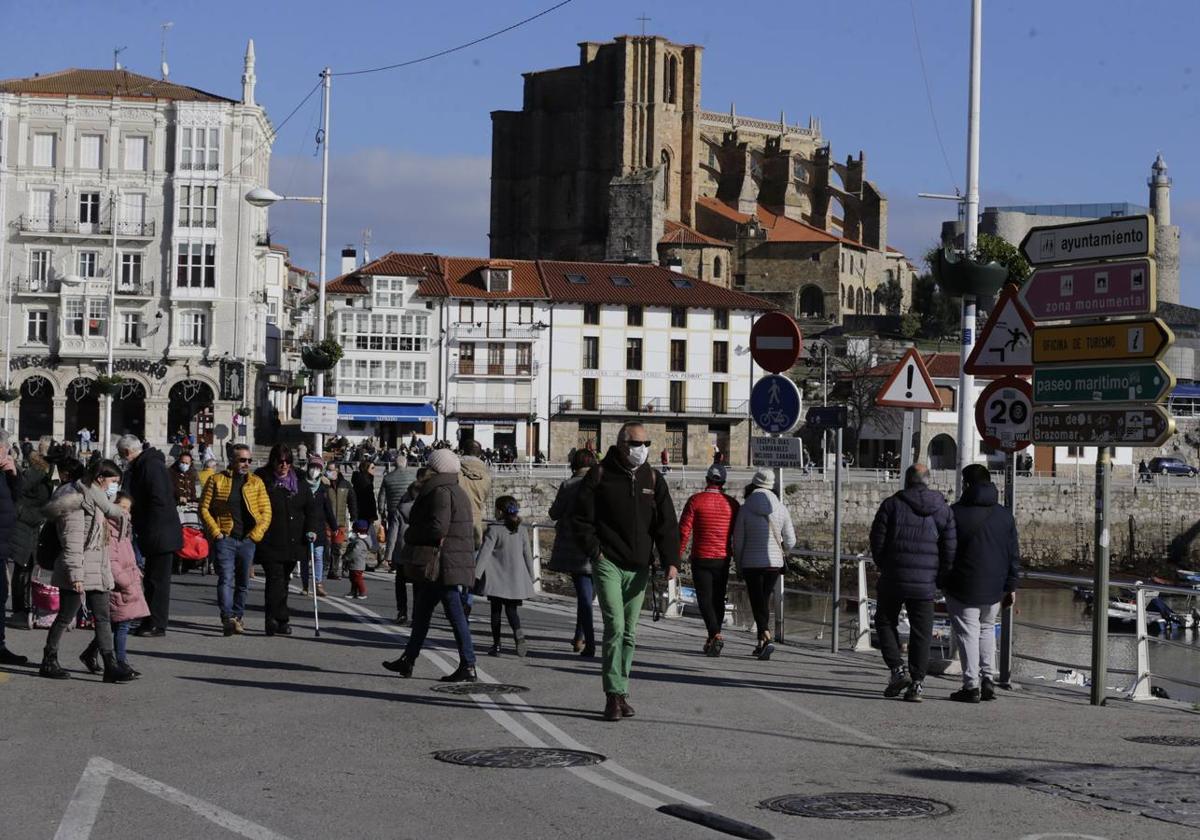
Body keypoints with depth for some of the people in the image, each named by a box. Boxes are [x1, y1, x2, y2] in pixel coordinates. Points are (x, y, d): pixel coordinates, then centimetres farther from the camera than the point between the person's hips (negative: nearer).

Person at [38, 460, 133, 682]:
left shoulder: (98, 501, 16)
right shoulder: (77, 502, -14)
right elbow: (72, 541, -19)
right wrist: (75, 574, -22)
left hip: (98, 570, 9)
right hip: (79, 571, -9)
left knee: (103, 617, 3)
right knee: (65, 616, 1)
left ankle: (111, 665, 1)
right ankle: (49, 662, 13)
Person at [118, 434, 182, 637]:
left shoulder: (151, 465, -16)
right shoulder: (141, 466, 16)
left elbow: (159, 500, -23)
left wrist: (148, 531, -19)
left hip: (160, 535, -10)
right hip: (154, 536, 10)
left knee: (157, 580, -5)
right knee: (152, 580, 14)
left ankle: (157, 625, -1)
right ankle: (150, 622, 20)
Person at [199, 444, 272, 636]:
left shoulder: (256, 483, 10)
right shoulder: (216, 481, 4)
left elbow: (266, 512, 7)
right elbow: (204, 508, 3)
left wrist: (255, 534, -4)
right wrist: (215, 532, -7)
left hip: (247, 540, 3)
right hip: (225, 539, -3)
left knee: (242, 582, 9)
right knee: (226, 579, -14)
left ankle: (238, 615, 21)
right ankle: (228, 618, -23)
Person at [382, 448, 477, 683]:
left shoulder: (440, 492, -13)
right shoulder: (458, 492, 18)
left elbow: (438, 527, -23)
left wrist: (411, 535, -7)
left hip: (444, 564, -10)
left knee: (455, 614, -8)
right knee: (421, 611, 16)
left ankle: (468, 667, -7)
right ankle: (408, 660, 22)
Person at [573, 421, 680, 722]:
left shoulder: (653, 479, 10)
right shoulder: (600, 476, -2)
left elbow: (667, 524, 7)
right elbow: (581, 517, 1)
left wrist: (671, 561, -5)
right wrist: (594, 550, -9)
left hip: (639, 568, 5)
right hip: (608, 563, -4)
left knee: (629, 633, 9)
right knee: (615, 627, -14)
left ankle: (620, 693, 17)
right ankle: (614, 696, -12)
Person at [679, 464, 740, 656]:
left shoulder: (696, 501, -6)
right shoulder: (732, 503, 3)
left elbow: (684, 531, -8)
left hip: (701, 559, -3)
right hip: (723, 559, 3)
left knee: (705, 599, -2)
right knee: (718, 600, 13)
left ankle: (715, 635, -21)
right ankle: (712, 641, 19)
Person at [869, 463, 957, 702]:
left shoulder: (891, 505, -4)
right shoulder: (943, 510, 3)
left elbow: (877, 541, -4)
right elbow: (949, 549, 1)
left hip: (893, 578, -2)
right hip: (925, 583, 2)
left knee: (885, 622, 15)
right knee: (921, 632, 7)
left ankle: (898, 669, 0)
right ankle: (917, 682, 5)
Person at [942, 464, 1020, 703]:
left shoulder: (955, 513, -8)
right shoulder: (1005, 515, 7)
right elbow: (1014, 555, 7)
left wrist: (941, 583, -1)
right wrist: (1011, 587, 11)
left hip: (963, 587, -5)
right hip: (994, 589, 5)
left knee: (967, 632, 1)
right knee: (987, 629, 20)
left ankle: (971, 685, -3)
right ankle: (988, 680, 14)